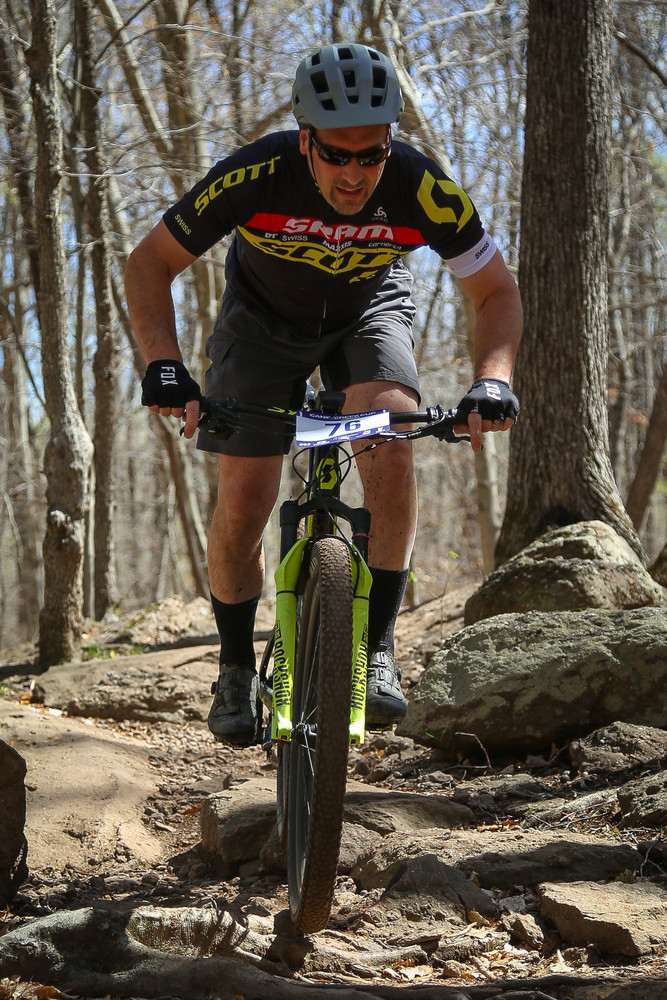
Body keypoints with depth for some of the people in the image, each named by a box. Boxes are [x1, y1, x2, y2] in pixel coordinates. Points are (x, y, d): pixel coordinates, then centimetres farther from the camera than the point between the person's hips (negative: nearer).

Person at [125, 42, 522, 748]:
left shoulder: (422, 190, -32)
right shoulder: (256, 176, -34)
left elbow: (497, 291, -17)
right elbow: (149, 264, -22)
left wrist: (492, 379, -34)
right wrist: (163, 365, -36)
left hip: (368, 312, 0)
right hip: (265, 315, 0)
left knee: (392, 446, -28)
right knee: (243, 502, -10)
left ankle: (377, 649, -16)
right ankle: (236, 669, 13)